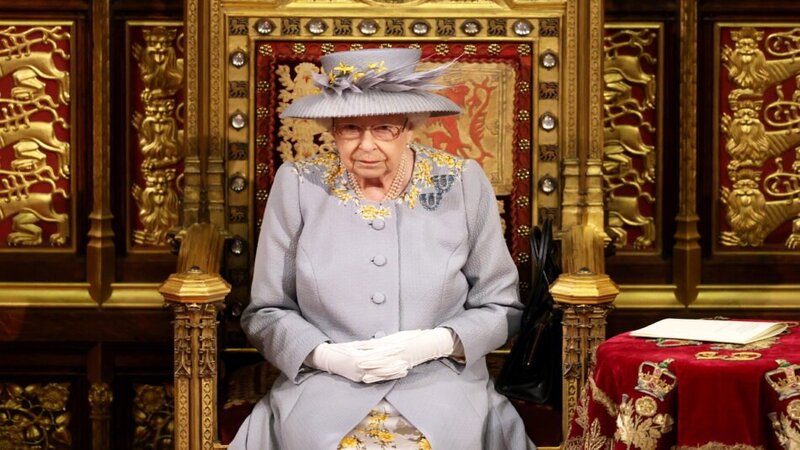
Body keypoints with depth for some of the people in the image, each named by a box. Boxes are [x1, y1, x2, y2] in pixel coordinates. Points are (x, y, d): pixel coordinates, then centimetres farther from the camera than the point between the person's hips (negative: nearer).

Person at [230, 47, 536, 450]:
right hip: (324, 388, 0)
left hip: (441, 386, 1)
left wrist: (435, 344, -10)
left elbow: (501, 307, 8)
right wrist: (327, 355, -10)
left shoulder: (463, 184, 2)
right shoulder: (298, 185, 2)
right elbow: (265, 313, 8)